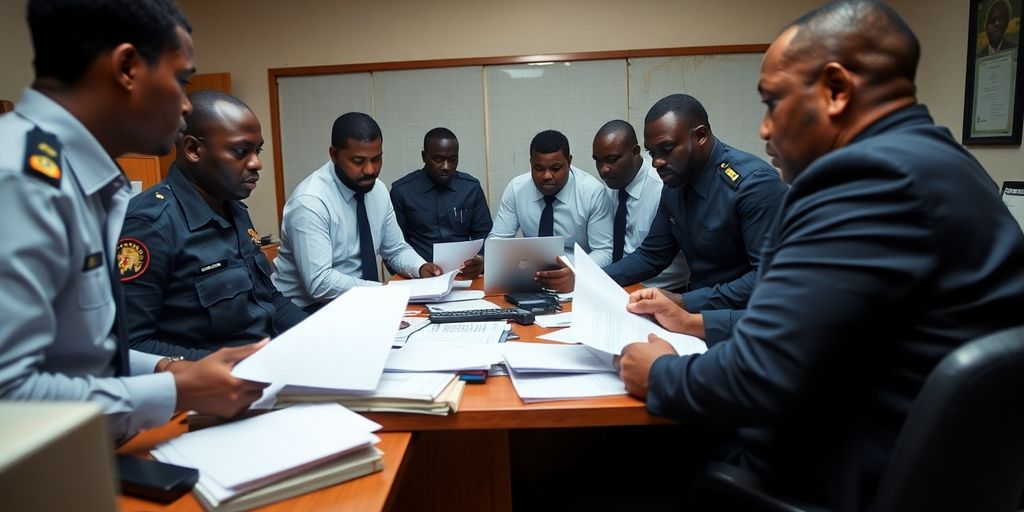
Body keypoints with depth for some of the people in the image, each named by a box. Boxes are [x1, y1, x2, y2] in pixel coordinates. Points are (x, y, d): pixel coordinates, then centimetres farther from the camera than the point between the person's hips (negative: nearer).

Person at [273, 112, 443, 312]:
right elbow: (320, 284, -27)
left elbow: (396, 250, 10)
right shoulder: (310, 202, -22)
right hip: (310, 309, -8)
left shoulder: (378, 190, 0)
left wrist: (421, 267, -11)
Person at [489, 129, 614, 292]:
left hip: (578, 281, -2)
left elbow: (604, 251, -12)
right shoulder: (516, 188, -4)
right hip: (529, 277, 2)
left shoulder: (593, 192, -11)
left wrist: (576, 275, -33)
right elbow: (497, 239, 1)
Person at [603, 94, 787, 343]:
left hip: (746, 320, -6)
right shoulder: (674, 185, 4)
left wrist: (684, 302, -27)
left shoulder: (754, 183, -19)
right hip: (699, 312, 7)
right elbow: (652, 255, 10)